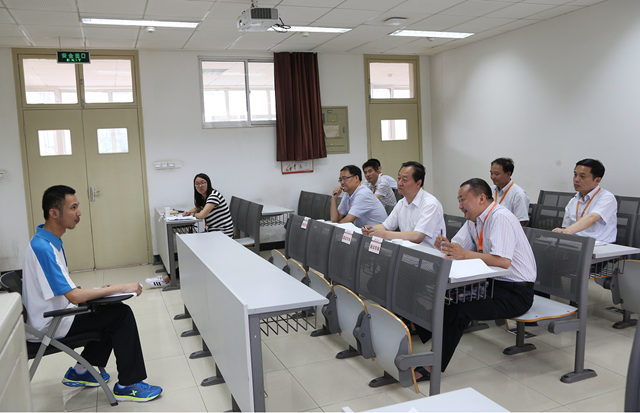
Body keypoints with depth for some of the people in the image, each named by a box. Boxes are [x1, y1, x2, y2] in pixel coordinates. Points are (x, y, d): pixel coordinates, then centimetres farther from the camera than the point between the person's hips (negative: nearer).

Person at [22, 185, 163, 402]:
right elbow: (74, 296, -29)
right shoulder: (43, 248, -27)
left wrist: (96, 290, 4)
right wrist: (121, 288, -25)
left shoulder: (49, 241, 5)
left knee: (113, 311, 15)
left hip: (55, 313, 10)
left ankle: (80, 373, 22)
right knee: (123, 314, -13)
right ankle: (127, 385, -5)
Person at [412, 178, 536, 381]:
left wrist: (465, 254, -30)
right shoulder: (474, 219, 9)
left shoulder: (500, 218, -19)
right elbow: (457, 247, 8)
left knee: (459, 309, -25)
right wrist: (445, 247, -15)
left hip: (516, 292, -9)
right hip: (494, 283, 9)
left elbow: (503, 261, -30)